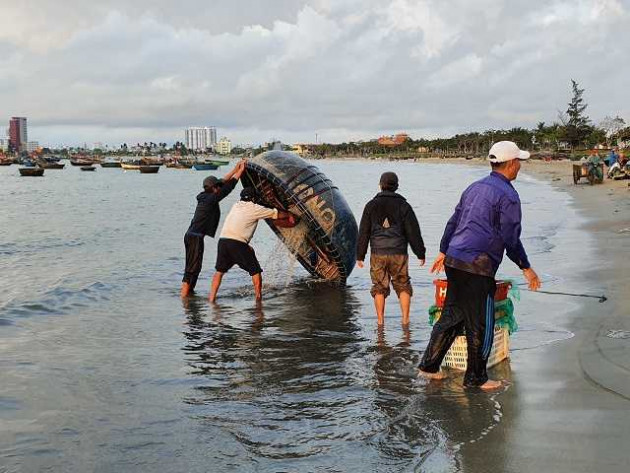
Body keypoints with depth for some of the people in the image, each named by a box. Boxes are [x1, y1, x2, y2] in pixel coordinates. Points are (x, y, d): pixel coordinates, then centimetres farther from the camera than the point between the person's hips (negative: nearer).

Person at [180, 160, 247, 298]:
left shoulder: (204, 197, 11)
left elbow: (223, 182, 20)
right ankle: (184, 296, -10)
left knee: (193, 267, 15)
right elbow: (227, 188, -12)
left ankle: (189, 292, 21)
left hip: (191, 236, 10)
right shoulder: (210, 199, -13)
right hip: (195, 237, -10)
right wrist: (240, 171, -4)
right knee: (193, 268, -9)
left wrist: (235, 169, 21)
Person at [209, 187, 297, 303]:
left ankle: (212, 298, 12)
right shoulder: (255, 208, 5)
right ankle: (258, 297, 8)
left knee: (219, 270, 18)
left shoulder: (236, 205, 23)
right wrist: (290, 215, 32)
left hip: (222, 240, 6)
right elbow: (276, 214, 14)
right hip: (237, 243, -6)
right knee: (255, 271, 8)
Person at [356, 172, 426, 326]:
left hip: (377, 254, 1)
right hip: (399, 254, -1)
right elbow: (413, 232, 1)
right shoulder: (403, 206, 1)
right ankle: (405, 319, 3)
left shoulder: (371, 205, 4)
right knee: (403, 286, 9)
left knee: (379, 288, 7)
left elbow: (363, 232, 5)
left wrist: (360, 256, 10)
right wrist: (420, 254, 8)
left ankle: (380, 321, 7)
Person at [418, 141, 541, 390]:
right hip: (477, 267, -8)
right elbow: (510, 238, -11)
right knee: (481, 324, 3)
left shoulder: (475, 187, 16)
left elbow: (453, 221, 21)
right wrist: (526, 268, -1)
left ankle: (429, 365, 19)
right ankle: (475, 377, 12)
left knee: (451, 315, 16)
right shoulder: (507, 195, -9)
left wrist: (443, 252, 30)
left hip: (454, 261, 8)